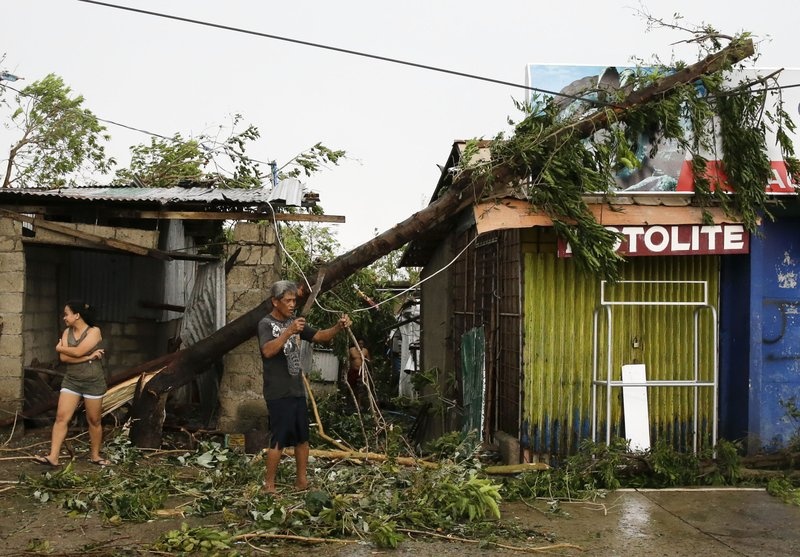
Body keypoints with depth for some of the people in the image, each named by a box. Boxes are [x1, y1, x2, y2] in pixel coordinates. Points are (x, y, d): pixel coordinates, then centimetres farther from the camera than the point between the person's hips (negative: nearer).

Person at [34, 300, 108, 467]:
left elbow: (77, 352, -23)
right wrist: (89, 356, -16)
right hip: (71, 381, 4)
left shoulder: (94, 331, -13)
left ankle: (95, 456, 22)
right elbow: (64, 358, -9)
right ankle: (53, 457, -7)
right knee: (61, 417, -6)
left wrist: (60, 347, -6)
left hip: (93, 382, -4)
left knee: (94, 420, 7)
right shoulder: (67, 332, 3)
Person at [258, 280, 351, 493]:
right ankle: (269, 484, 3)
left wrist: (338, 327, -11)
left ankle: (301, 480, 21)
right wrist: (288, 332, -38)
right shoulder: (266, 323, -10)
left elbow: (319, 336, 8)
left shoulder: (294, 322, 11)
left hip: (297, 390, 7)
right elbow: (268, 351, -26)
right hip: (278, 393, -7)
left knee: (302, 437, 11)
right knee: (279, 439, -7)